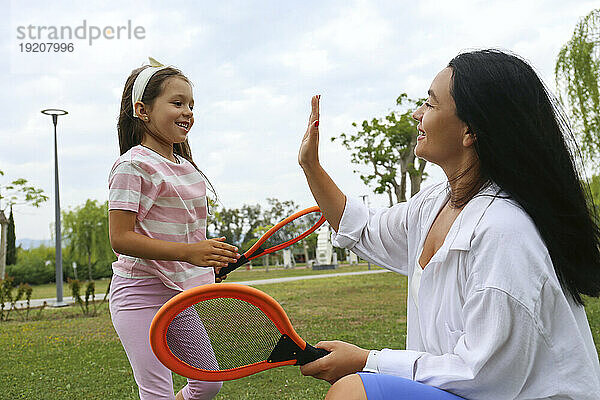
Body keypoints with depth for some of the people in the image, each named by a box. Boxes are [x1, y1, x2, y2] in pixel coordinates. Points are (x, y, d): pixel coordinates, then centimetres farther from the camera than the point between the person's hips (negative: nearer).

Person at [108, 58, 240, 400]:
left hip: (188, 294, 8)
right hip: (143, 296, -8)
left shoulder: (185, 166, 11)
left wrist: (211, 265, 18)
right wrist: (188, 252, -29)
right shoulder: (133, 165, -13)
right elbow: (121, 239, -21)